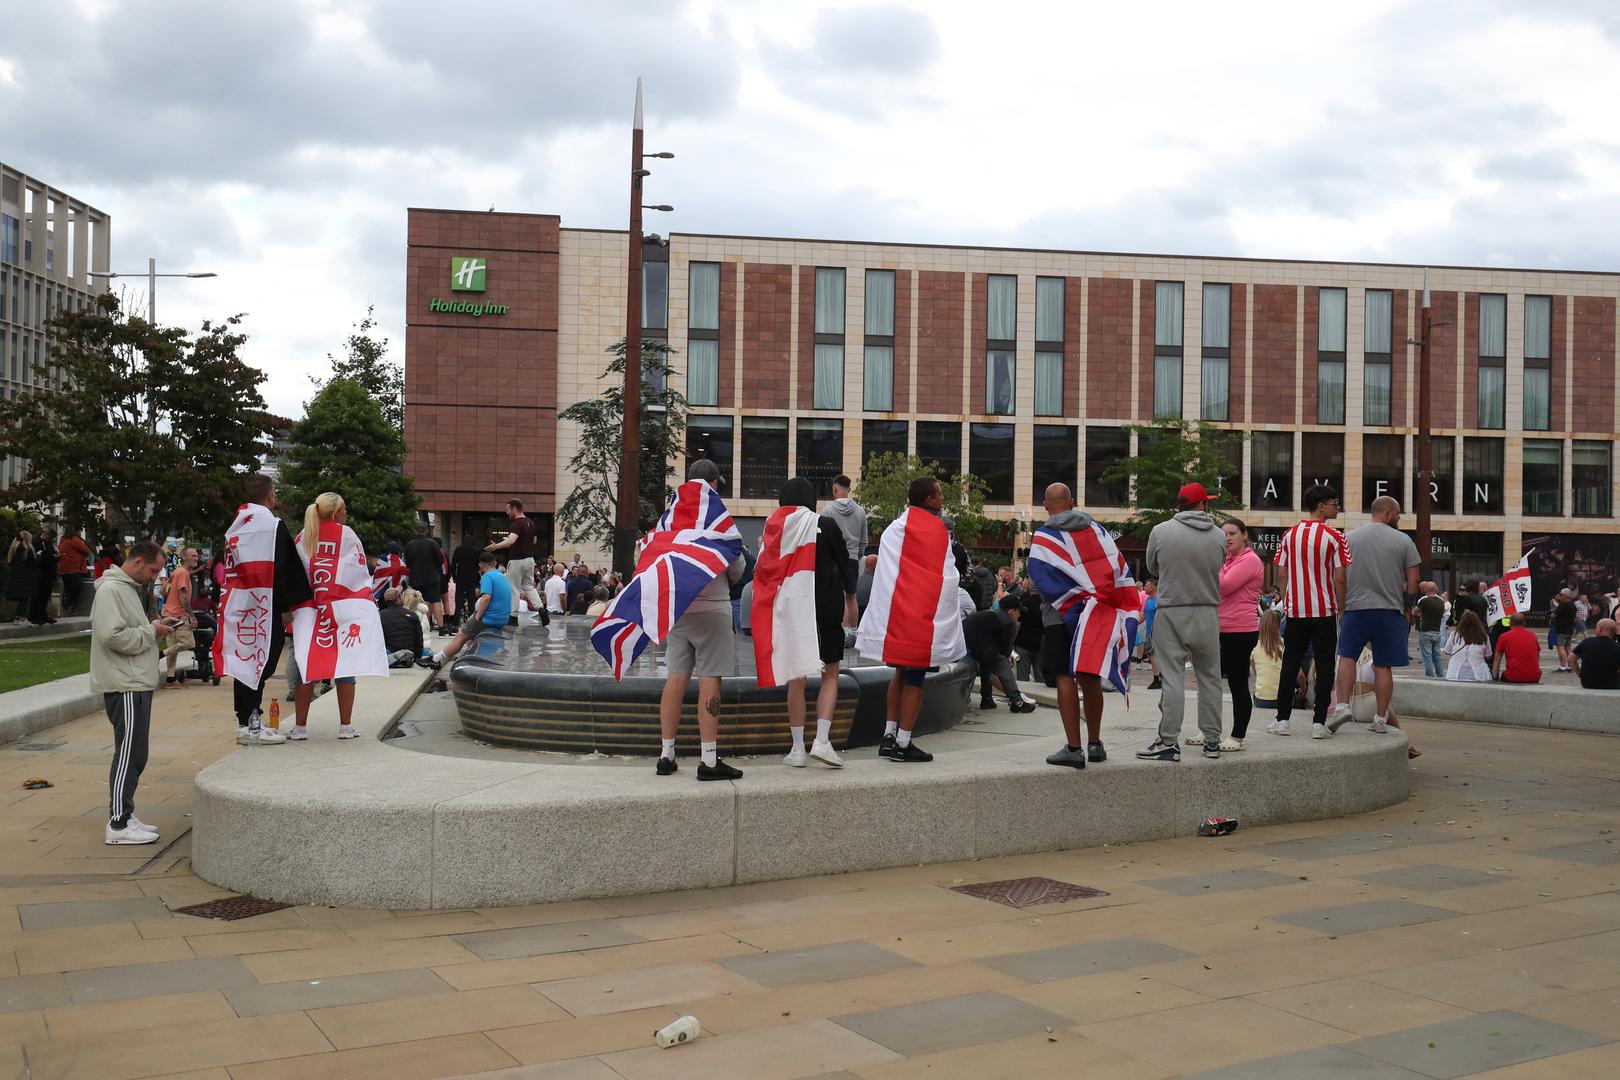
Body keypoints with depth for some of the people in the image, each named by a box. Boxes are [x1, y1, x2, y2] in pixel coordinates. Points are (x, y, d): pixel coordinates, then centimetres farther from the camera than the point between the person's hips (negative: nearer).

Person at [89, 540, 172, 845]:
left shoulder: (131, 588, 18)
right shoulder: (111, 590, -14)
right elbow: (113, 636, -24)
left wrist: (155, 627, 8)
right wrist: (152, 632, -14)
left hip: (137, 684, 10)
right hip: (124, 686, -10)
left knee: (134, 754, 14)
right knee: (129, 753, -8)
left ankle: (124, 815, 21)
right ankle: (118, 824, -4)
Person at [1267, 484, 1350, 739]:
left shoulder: (1289, 534, 4)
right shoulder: (1334, 537, -7)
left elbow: (1283, 575, 6)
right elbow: (1340, 579, -9)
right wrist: (1341, 608, 1)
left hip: (1295, 611, 3)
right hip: (1324, 611, -3)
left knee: (1290, 665, 9)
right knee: (1324, 666, 4)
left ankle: (1282, 719, 10)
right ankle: (1319, 722, 2)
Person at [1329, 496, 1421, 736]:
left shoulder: (1349, 538, 3)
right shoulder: (1403, 541, 0)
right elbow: (1413, 584, -1)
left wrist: (1342, 604, 17)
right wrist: (1403, 597, 17)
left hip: (1355, 607, 1)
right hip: (1390, 609, 0)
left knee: (1347, 656, 12)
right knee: (1383, 666, 4)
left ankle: (1342, 705, -2)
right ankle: (1380, 719, 9)